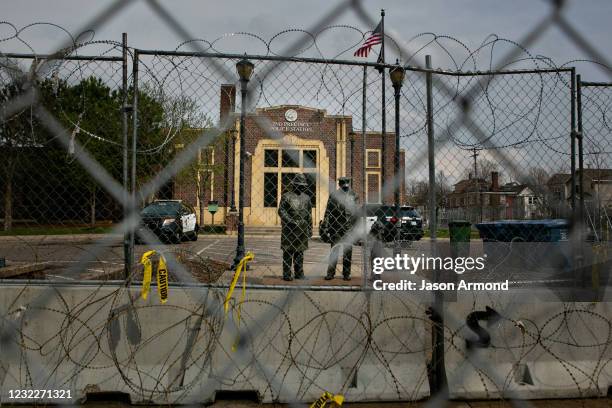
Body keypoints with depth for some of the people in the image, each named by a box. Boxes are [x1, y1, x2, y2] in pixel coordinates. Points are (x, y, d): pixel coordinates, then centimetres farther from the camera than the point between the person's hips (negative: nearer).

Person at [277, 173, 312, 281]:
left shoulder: (306, 198, 13)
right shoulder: (286, 196, -1)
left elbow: (309, 214, 15)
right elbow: (281, 211, -7)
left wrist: (310, 229, 12)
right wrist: (290, 221, -18)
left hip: (302, 229, 4)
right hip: (289, 228, -4)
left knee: (300, 252, 10)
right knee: (288, 252, -1)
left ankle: (299, 273, 18)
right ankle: (287, 274, 4)